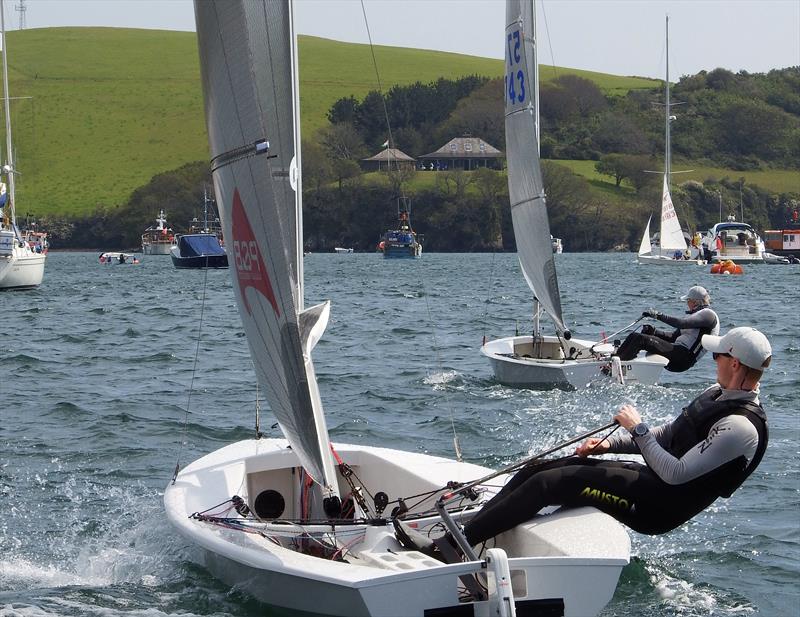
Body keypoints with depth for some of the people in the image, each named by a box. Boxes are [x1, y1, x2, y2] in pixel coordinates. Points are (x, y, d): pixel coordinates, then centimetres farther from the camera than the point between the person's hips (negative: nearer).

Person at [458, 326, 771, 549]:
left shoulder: (740, 427, -20)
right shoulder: (718, 395, 11)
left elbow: (675, 473, -24)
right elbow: (666, 435, 19)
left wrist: (638, 429, -15)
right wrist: (610, 443, 6)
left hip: (657, 506, -10)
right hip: (648, 477, 10)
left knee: (546, 483, -19)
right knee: (535, 469, 1)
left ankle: (456, 543, -15)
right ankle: (471, 528, 2)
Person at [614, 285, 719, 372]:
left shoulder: (708, 314, -2)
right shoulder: (697, 315, 29)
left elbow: (682, 323, -19)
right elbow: (673, 336, 24)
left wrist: (659, 316, -18)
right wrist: (653, 332, 8)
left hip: (683, 358, -10)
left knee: (640, 339, -23)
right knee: (634, 336, 0)